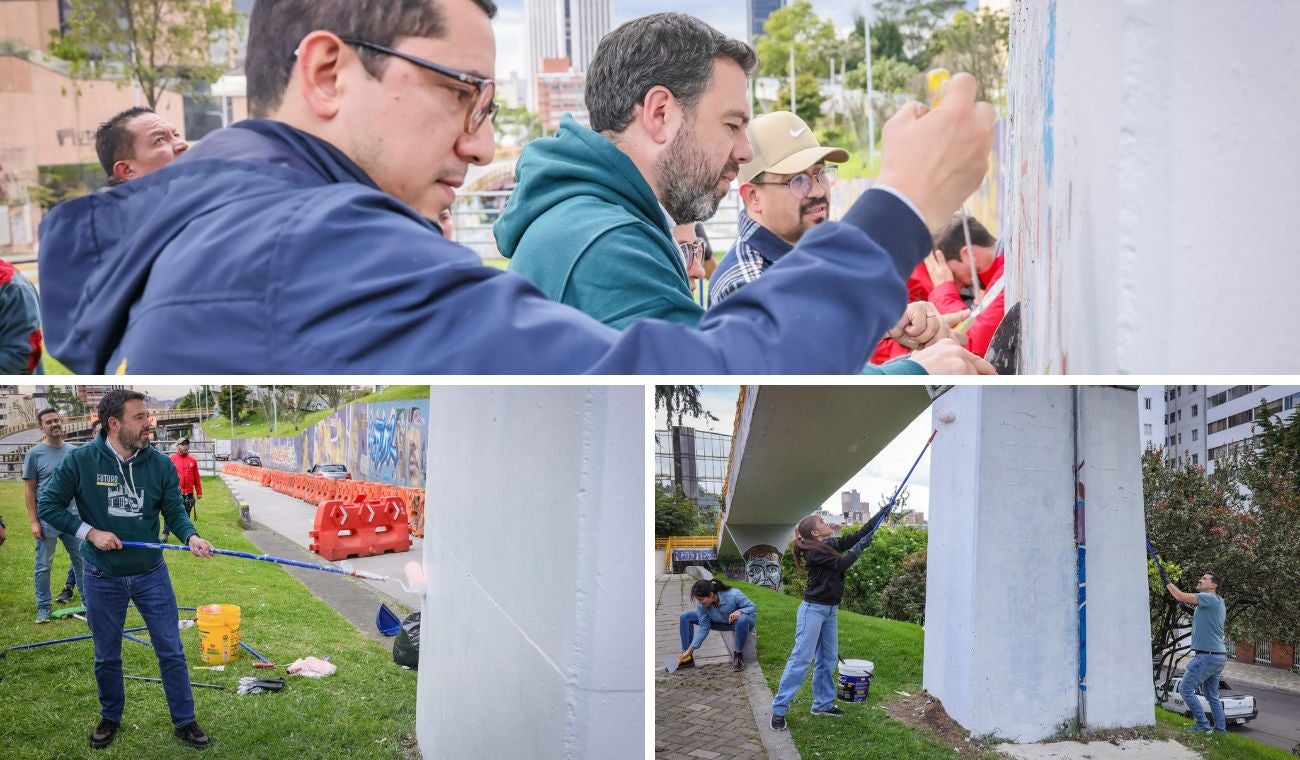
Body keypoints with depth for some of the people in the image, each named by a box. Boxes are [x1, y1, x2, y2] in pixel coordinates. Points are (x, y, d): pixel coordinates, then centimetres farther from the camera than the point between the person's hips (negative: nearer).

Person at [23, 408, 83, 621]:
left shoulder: (74, 452, 5)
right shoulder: (34, 454, -5)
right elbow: (29, 490, -4)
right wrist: (33, 522, -9)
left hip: (73, 517, 3)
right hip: (47, 521, -3)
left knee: (81, 561, 8)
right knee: (44, 566, 6)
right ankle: (43, 608, 15)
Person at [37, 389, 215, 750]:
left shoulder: (161, 464, -9)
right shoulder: (80, 461, -14)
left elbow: (174, 511, -4)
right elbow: (48, 504, -7)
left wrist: (191, 537, -24)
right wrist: (90, 532, -16)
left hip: (151, 574, 1)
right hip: (102, 578, -1)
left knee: (171, 652, 6)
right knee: (107, 656, 15)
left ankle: (185, 722, 20)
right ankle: (110, 717, 38)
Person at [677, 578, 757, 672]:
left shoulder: (733, 595, -36)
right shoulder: (701, 605, -23)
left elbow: (753, 607, -22)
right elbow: (704, 628, -14)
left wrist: (739, 612, -43)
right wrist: (690, 650, -16)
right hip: (721, 622, 5)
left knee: (742, 619, -45)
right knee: (685, 617, -7)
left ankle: (738, 655, -20)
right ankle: (688, 657, 0)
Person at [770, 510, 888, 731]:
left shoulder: (833, 545, 9)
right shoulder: (814, 552, -14)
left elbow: (860, 533, 10)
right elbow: (841, 565, -19)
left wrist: (882, 513, 6)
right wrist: (860, 547, -11)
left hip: (830, 610, 9)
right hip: (813, 609, -9)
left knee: (828, 659, 11)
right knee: (801, 658, -10)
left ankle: (823, 704, 21)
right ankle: (779, 709, -8)